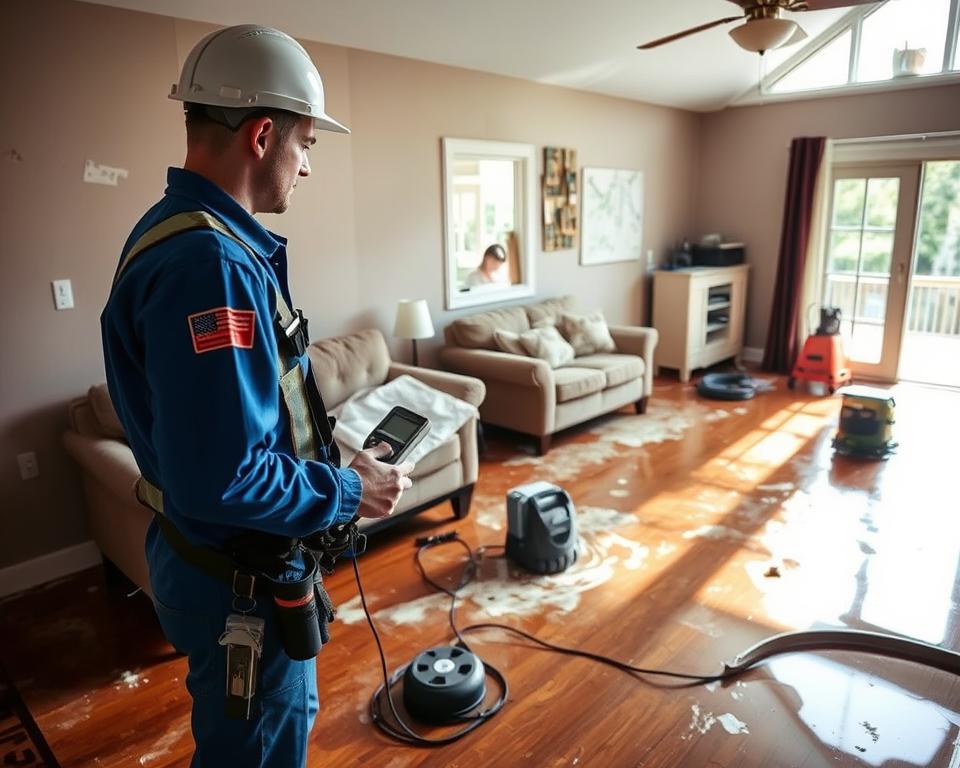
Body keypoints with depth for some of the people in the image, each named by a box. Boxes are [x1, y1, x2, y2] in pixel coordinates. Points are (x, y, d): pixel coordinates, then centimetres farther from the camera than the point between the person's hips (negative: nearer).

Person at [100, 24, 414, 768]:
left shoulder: (186, 232, 6)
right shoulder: (207, 262, -29)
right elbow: (223, 479, -34)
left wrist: (332, 458, 9)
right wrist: (349, 493, -19)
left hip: (234, 561, 10)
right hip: (240, 578, -9)